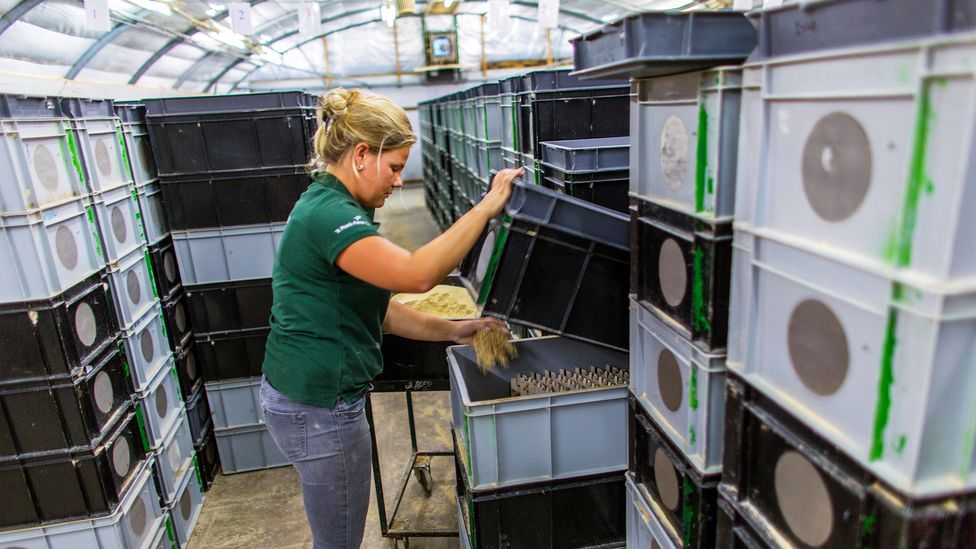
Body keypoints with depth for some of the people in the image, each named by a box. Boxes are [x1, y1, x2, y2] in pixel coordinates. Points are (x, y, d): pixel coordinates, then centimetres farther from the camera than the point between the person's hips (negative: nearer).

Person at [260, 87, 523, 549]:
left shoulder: (325, 205, 11)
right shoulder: (329, 214, -22)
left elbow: (374, 306, 11)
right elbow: (418, 274, -37)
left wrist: (449, 331, 5)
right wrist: (487, 207, -27)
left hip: (310, 395, 10)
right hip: (320, 407, -10)